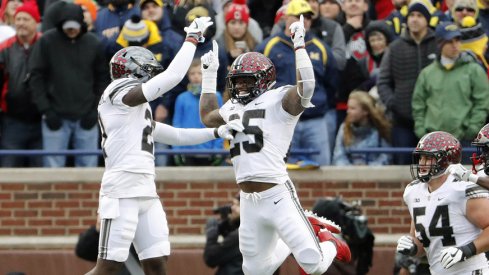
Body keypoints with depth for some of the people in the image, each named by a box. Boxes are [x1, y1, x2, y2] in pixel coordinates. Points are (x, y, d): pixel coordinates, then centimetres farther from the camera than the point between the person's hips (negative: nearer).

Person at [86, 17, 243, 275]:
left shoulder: (136, 111, 24)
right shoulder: (121, 93, -5)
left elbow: (175, 135, 29)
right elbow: (173, 76, -12)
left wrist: (217, 132, 23)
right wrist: (192, 38, -1)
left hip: (146, 193, 10)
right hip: (122, 192, -10)